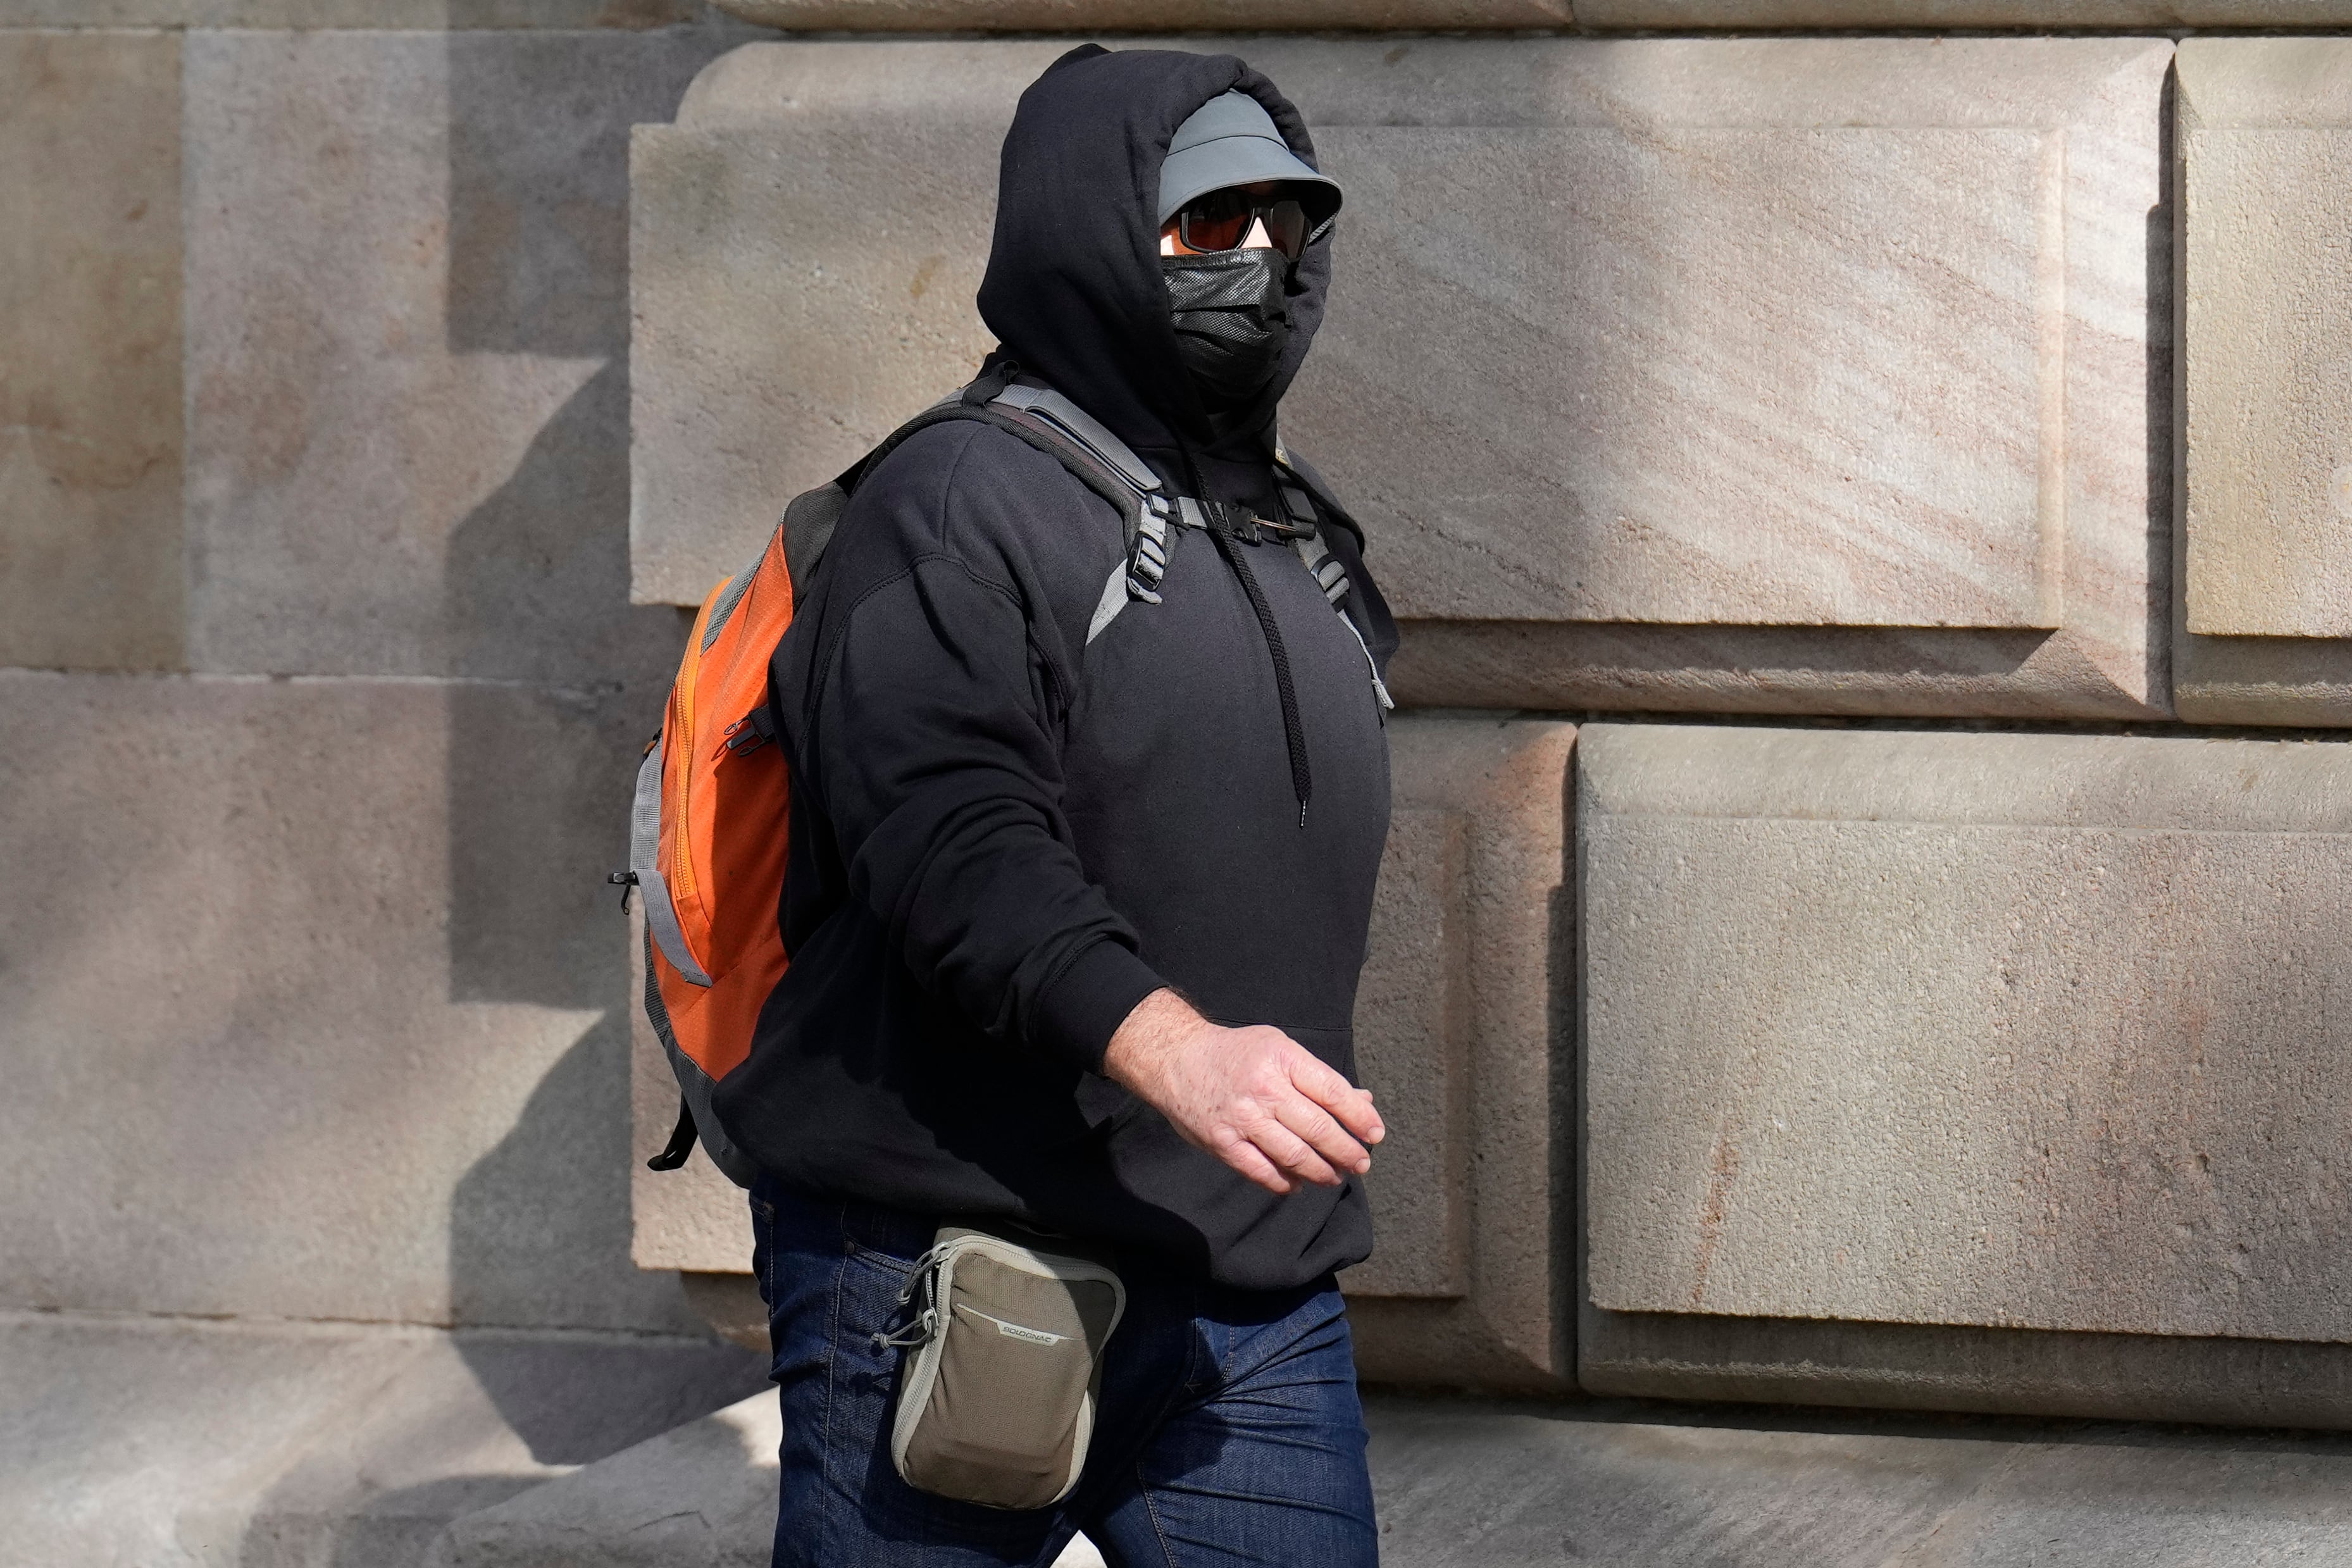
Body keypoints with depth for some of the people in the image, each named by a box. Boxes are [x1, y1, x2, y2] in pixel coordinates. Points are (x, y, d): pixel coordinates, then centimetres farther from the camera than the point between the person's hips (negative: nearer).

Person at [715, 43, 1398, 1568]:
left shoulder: (1299, 544, 21)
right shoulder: (959, 507, -7)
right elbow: (952, 840, -22)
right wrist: (1166, 1046, -34)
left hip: (1251, 1304, 7)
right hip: (946, 1286, -7)